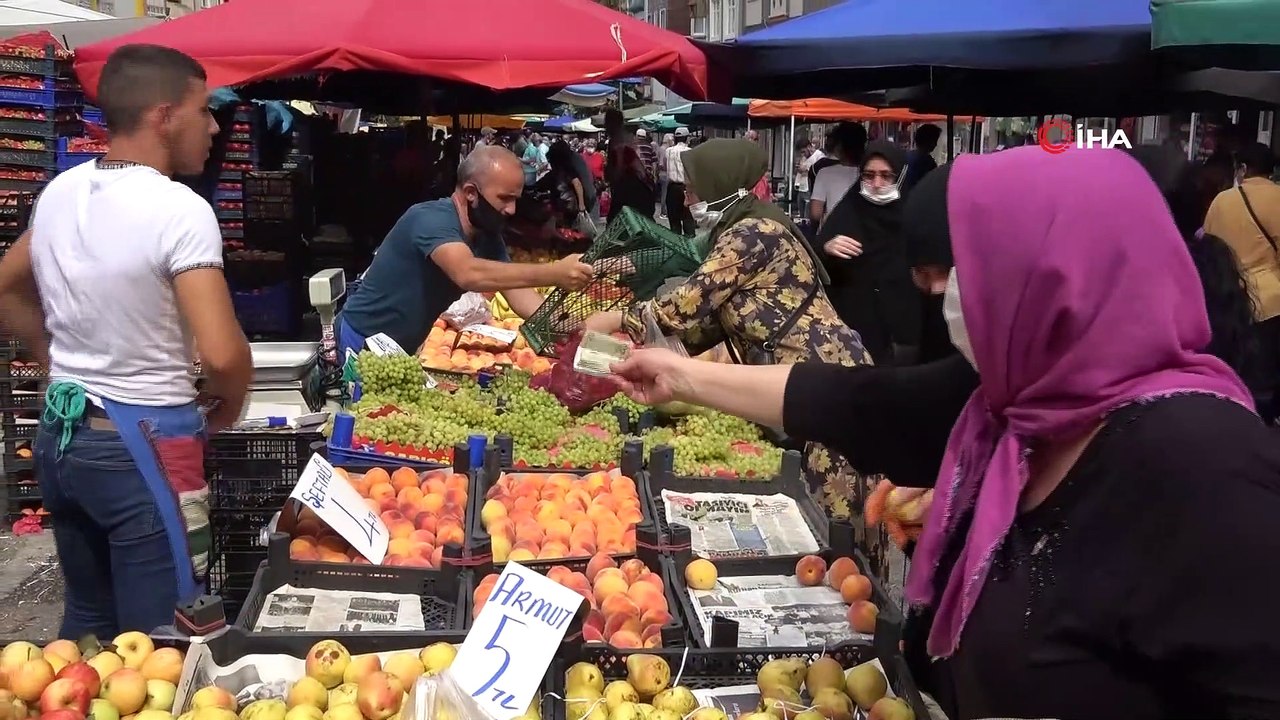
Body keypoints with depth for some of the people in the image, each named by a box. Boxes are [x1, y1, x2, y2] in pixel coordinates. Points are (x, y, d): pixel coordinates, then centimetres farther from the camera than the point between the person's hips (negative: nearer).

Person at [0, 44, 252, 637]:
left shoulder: (59, 192, 5)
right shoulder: (181, 210, -18)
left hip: (60, 433, 8)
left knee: (86, 622, 21)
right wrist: (229, 408, -5)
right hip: (144, 446, -8)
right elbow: (222, 355, -25)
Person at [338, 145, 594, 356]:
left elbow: (518, 293, -6)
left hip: (405, 348, 8)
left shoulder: (488, 235, -2)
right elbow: (469, 274, -45)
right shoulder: (431, 218, -27)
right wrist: (552, 273, -50)